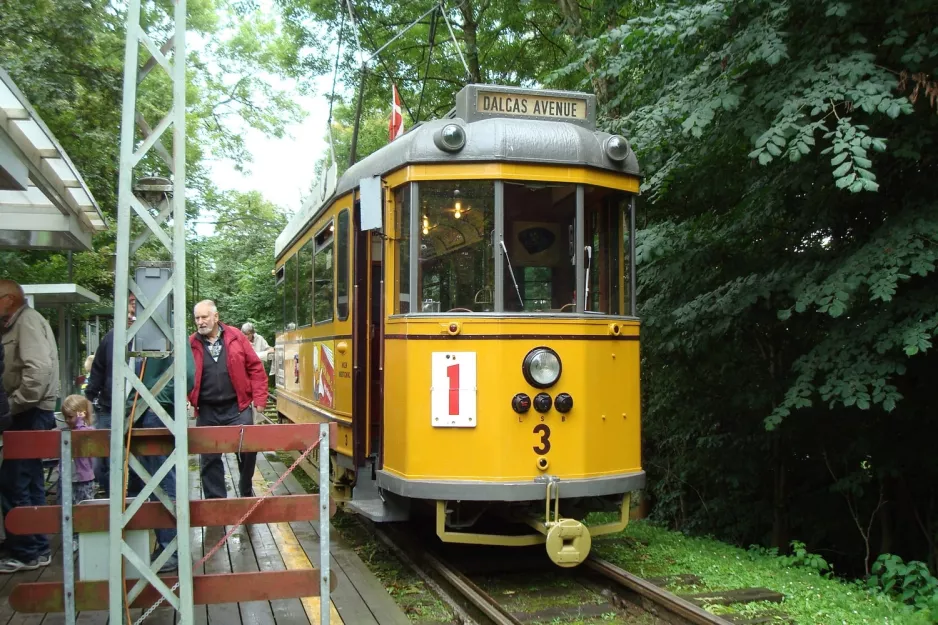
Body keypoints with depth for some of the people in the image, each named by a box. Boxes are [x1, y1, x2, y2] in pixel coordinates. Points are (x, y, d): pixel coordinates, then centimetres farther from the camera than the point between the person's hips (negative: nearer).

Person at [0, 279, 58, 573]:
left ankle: (26, 552, 2)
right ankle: (37, 548, 23)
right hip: (29, 413, 10)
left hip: (32, 413, -10)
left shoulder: (27, 320, -13)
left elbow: (39, 367, -25)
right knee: (28, 481, 14)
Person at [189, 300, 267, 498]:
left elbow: (255, 368, 2)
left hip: (237, 407, -1)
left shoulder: (236, 337, 1)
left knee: (247, 449, -1)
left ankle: (246, 491, 24)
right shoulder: (191, 344, 2)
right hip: (207, 412, 1)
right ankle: (215, 499, 21)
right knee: (209, 457, 7)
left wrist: (259, 398, -3)